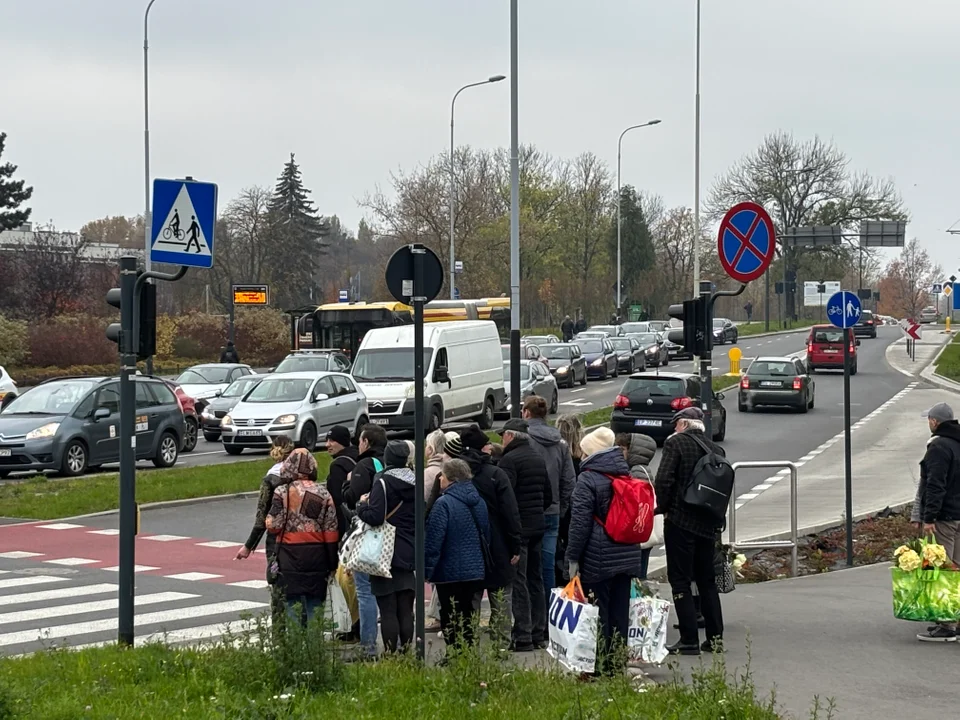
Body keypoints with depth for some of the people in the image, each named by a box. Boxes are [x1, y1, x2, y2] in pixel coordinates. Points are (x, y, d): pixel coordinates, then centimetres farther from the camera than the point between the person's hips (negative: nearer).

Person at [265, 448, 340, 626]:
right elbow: (331, 532, 3)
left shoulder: (283, 492, -7)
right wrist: (332, 563, 8)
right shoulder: (323, 493, 3)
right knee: (315, 605, 8)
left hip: (291, 557, -3)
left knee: (293, 604, 1)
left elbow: (273, 525, -12)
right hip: (317, 557, 3)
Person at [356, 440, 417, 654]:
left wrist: (363, 505, -4)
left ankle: (390, 652, -3)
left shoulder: (383, 482, -12)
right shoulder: (416, 482, 6)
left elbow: (375, 517, -21)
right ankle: (405, 650, 10)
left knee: (387, 610, -2)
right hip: (410, 554, 6)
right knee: (406, 610, 9)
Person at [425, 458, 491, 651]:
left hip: (450, 572, -6)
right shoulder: (479, 502, 6)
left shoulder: (444, 503, -16)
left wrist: (427, 569, -10)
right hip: (476, 571, 6)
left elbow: (433, 540, -17)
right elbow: (486, 535, 17)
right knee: (469, 619, 12)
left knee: (450, 621, 2)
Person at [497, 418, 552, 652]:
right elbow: (548, 496, 19)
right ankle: (539, 633, 19)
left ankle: (523, 637, -8)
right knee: (535, 579, 14)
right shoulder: (539, 459, 14)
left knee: (517, 582, -6)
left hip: (517, 527, -8)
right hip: (537, 526, 8)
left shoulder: (510, 460, -14)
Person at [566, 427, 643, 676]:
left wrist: (573, 557, -9)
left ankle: (599, 666, 1)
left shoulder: (588, 480, -10)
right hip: (627, 555, 7)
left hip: (598, 558, -7)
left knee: (597, 612, -1)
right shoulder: (626, 476, 11)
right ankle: (617, 663, 15)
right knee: (620, 611, 11)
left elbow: (580, 522, -13)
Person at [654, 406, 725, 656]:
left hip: (680, 522, -6)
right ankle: (715, 637, 15)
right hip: (708, 524, 6)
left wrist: (663, 507, 0)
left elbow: (663, 481, -15)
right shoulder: (716, 450, 9)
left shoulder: (675, 443, -8)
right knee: (707, 581, 15)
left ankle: (689, 640, -5)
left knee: (680, 580, -1)